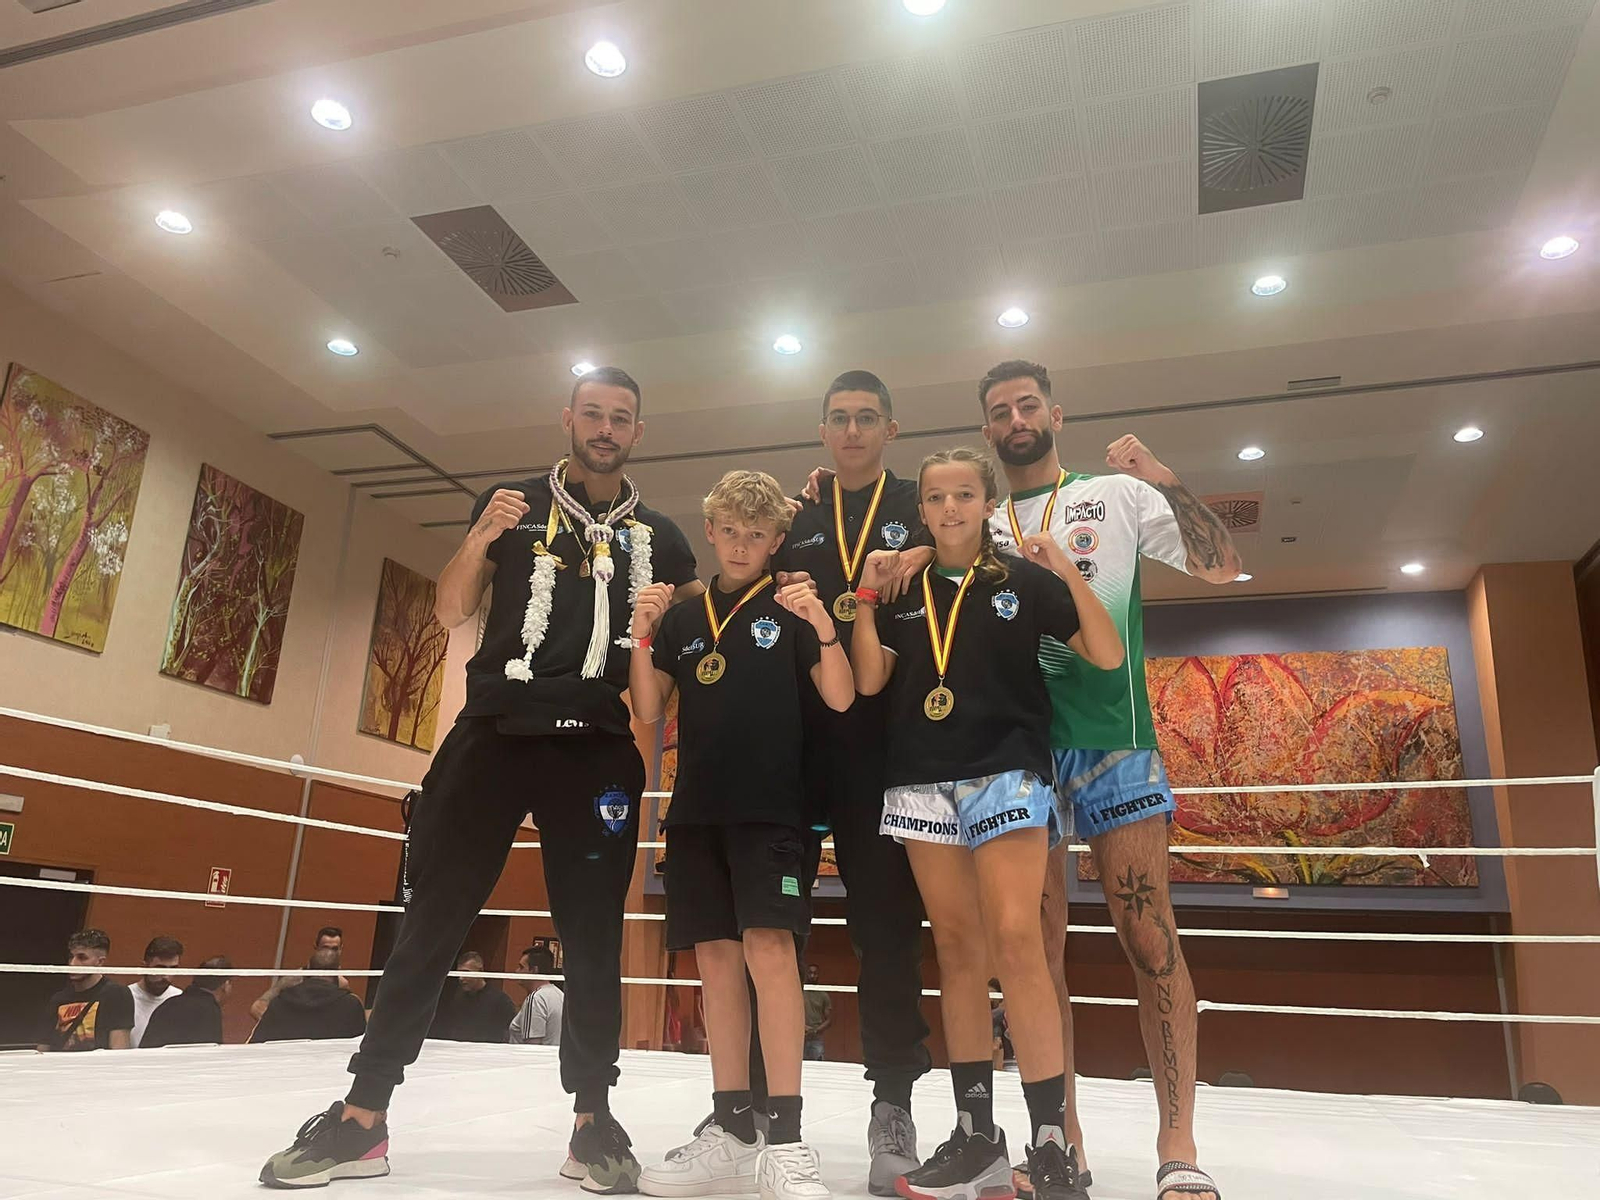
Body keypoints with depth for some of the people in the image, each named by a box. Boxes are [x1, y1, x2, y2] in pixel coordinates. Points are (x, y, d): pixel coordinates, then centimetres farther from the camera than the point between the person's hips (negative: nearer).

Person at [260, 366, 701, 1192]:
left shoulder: (656, 535, 12)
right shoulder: (512, 502, 10)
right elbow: (451, 613, 6)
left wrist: (667, 621, 1)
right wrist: (479, 541, -10)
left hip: (597, 750, 1)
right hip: (495, 734, 0)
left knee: (593, 938, 3)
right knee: (431, 921, 1)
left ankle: (593, 1123, 13)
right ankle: (362, 1119, 11)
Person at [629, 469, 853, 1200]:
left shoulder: (791, 610, 4)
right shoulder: (682, 618, 14)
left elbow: (840, 698, -4)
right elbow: (648, 711, 10)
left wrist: (823, 625, -19)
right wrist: (641, 636, -4)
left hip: (771, 806, -4)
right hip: (696, 809, 4)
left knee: (768, 949, -15)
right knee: (716, 960, 6)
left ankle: (784, 1139, -8)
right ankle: (732, 1132, 14)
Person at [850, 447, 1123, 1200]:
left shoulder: (1024, 583, 2)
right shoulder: (901, 591, 11)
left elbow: (1107, 656, -3)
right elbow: (869, 680, 3)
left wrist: (1069, 573, -12)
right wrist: (865, 596, -4)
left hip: (1007, 773, -3)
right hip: (923, 780, 4)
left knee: (1015, 943, -13)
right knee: (956, 948, 7)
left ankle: (1049, 1139, -4)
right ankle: (976, 1133, 16)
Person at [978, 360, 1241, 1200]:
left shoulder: (1115, 496, 8)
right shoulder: (979, 531, 15)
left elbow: (1220, 565, 0)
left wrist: (1165, 481, -14)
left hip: (1112, 741, -2)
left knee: (1150, 939, -4)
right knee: (1038, 947, 3)